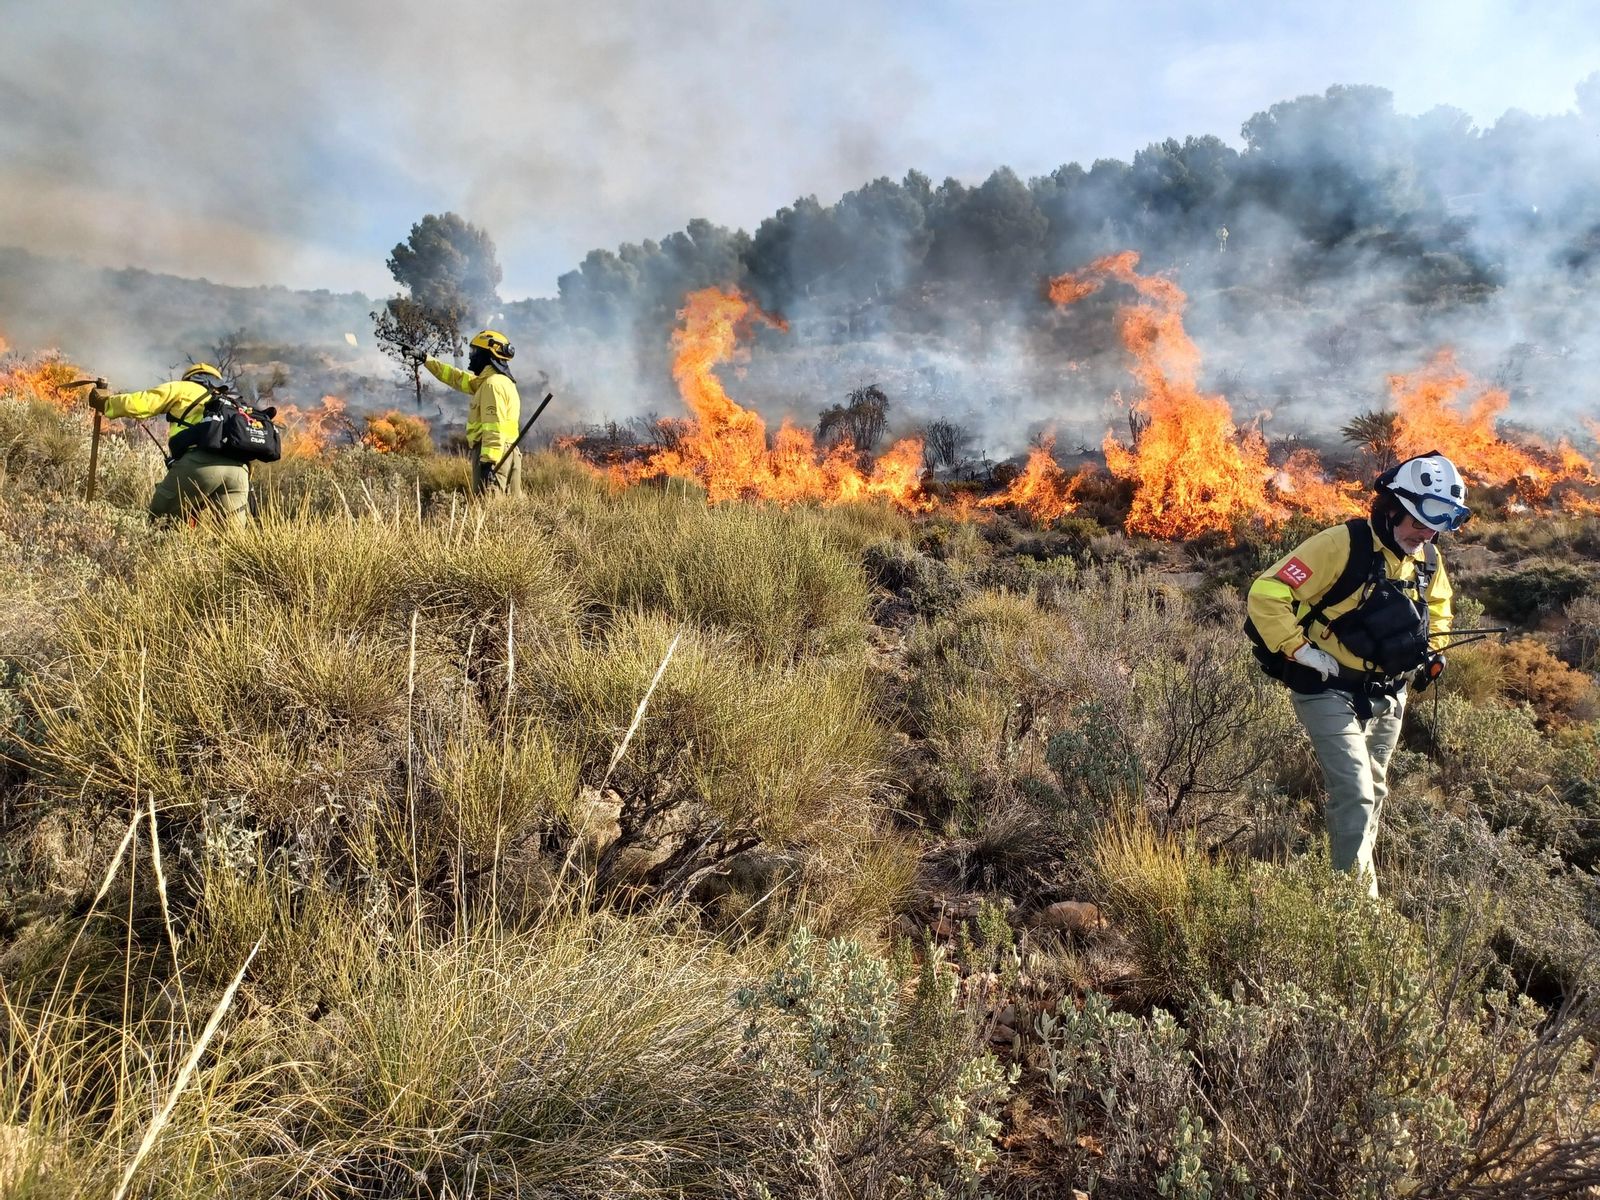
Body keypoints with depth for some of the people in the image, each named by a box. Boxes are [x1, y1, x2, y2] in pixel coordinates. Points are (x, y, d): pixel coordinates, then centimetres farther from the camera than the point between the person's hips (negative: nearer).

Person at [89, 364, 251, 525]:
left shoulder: (185, 389, 26)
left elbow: (140, 404, 20)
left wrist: (105, 401, 37)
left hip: (199, 463, -3)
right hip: (238, 469, 4)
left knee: (159, 520, 13)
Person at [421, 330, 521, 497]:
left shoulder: (493, 383, -11)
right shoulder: (499, 381, 22)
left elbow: (494, 427, -22)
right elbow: (457, 377, 33)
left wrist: (488, 461, -28)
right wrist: (427, 360, 38)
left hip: (493, 455, -10)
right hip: (504, 454, 10)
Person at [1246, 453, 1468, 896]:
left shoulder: (1427, 558, 2)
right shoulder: (1343, 544, -22)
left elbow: (1438, 602, 26)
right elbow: (1267, 594, -26)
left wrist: (1432, 647, 11)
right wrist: (1299, 650, -25)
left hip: (1387, 695, 8)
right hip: (1330, 691, -8)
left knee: (1372, 793, 20)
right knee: (1355, 797, -13)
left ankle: (1353, 874, 38)